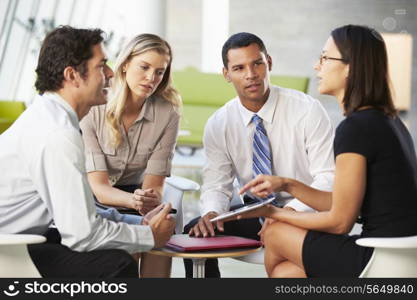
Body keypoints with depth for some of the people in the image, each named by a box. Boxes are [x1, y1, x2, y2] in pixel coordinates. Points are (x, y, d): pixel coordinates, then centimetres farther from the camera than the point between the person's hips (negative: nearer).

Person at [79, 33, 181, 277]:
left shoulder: (168, 115, -7)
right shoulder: (92, 109, -14)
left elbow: (154, 183, -8)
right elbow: (98, 186, -19)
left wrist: (151, 200, -33)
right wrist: (134, 200, -40)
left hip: (134, 198, 2)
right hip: (91, 202, -2)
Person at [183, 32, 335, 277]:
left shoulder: (307, 110, -12)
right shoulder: (219, 125, 0)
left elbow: (327, 178, -15)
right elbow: (216, 184, 1)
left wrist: (290, 212, -32)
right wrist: (211, 211, -24)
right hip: (253, 210, 4)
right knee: (196, 233, -18)